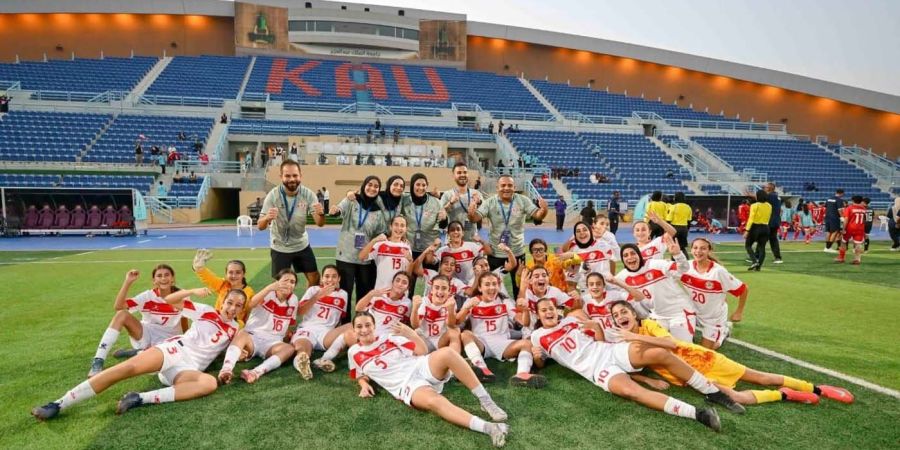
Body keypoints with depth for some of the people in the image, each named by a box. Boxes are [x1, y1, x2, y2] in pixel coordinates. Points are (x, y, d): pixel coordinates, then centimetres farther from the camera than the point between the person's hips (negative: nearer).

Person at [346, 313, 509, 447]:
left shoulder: (389, 337, 12)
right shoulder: (354, 353, 12)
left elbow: (423, 351, 9)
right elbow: (360, 375, 28)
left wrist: (408, 332, -6)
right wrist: (364, 385, 5)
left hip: (421, 367, 2)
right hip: (407, 385, -2)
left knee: (446, 353, -34)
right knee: (434, 401, -39)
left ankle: (485, 401, -26)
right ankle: (487, 427, -47)